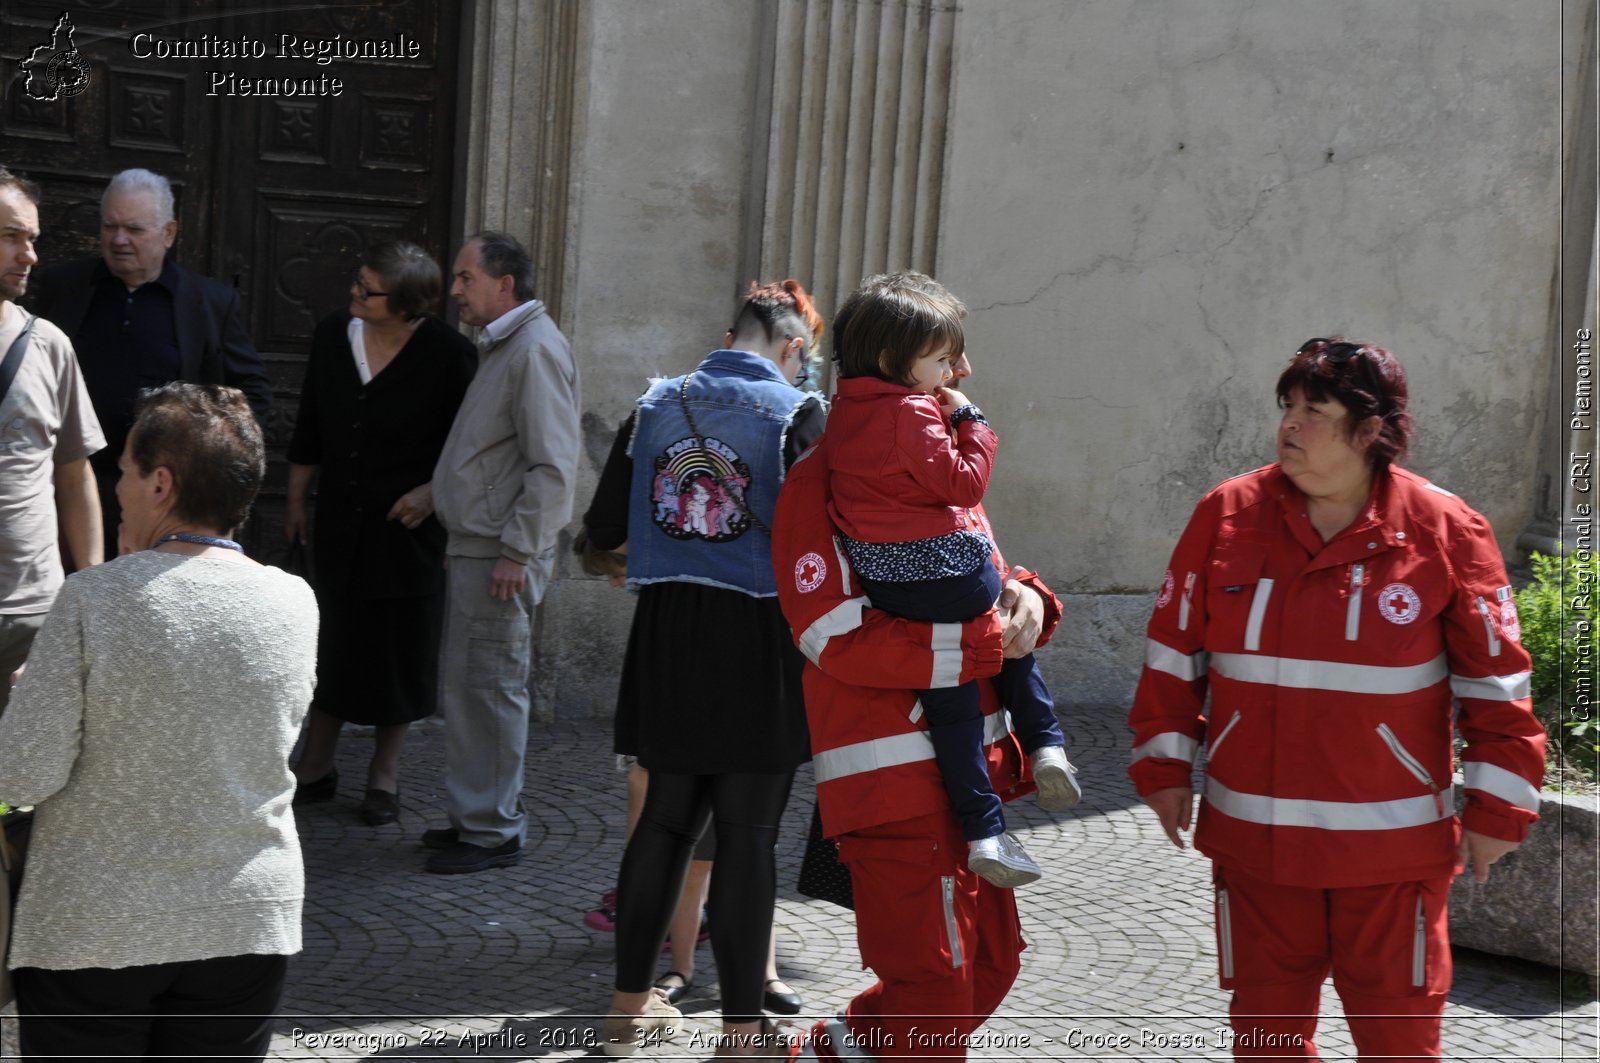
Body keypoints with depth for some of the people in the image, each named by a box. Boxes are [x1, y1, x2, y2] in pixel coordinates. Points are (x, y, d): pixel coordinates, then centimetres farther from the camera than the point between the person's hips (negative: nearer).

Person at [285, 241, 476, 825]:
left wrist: (431, 492, -14)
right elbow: (310, 428, 12)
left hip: (409, 527, -3)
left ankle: (384, 774, 20)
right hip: (340, 520, 4)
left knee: (398, 650, 6)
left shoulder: (448, 354, -12)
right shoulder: (333, 335, 2)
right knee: (331, 643, 8)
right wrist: (297, 500, 14)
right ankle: (315, 767, 20)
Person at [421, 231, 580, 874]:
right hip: (472, 546, 10)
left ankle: (493, 831, 1)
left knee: (488, 686, -6)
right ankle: (477, 815, 23)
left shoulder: (536, 349, -14)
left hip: (500, 552, -10)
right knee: (463, 684, 14)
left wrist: (517, 550, -22)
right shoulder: (500, 347, 19)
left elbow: (553, 467, -20)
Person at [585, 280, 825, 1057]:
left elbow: (605, 530, 7)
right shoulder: (795, 413, -8)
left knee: (666, 818, 17)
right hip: (756, 642, -5)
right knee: (748, 836, 3)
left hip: (667, 637, 5)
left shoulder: (656, 407, 6)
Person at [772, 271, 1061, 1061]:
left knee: (988, 966, 19)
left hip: (969, 770, 9)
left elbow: (978, 584, 23)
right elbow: (838, 640, -21)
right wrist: (984, 641, -18)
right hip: (896, 781, -9)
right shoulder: (826, 479, -13)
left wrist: (1022, 595, -2)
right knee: (936, 997, -3)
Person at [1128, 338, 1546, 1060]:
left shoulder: (1444, 530, -6)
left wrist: (1495, 811, -2)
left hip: (1393, 843, -2)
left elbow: (1495, 680, -1)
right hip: (1253, 837, 2)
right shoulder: (1227, 514, -1)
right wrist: (1164, 770, 6)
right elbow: (1173, 653, 7)